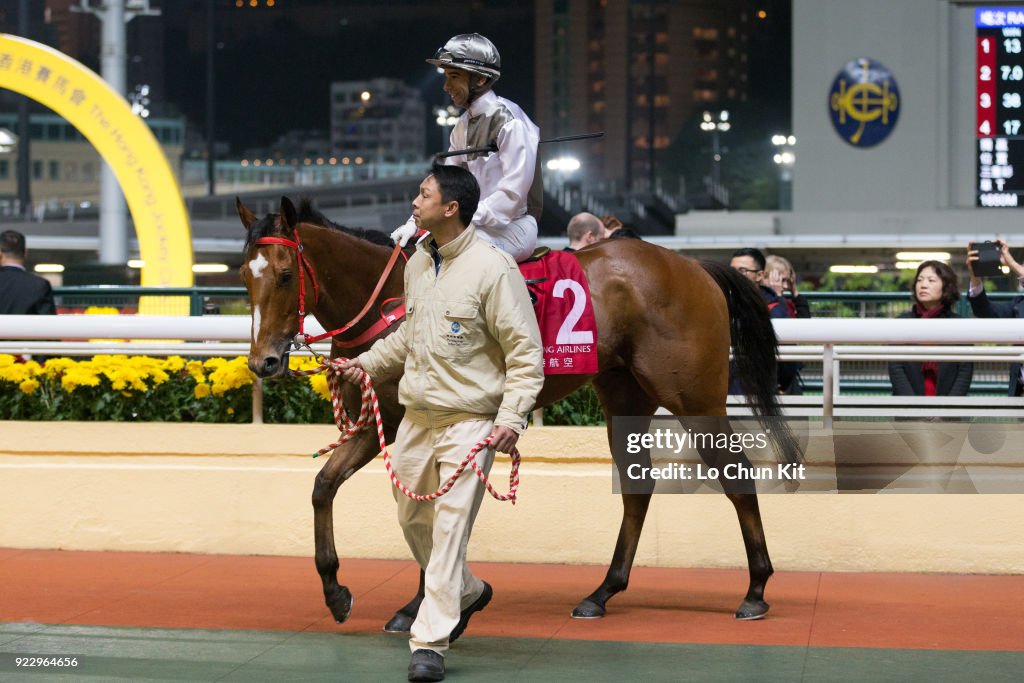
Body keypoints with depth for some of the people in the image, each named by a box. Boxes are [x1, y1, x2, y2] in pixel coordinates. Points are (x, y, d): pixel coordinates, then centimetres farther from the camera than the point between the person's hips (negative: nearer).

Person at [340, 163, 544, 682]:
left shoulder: (492, 267, -14)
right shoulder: (417, 262, 8)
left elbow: (525, 352, -14)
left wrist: (511, 417, -22)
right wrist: (367, 363, 15)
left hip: (469, 420, -8)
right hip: (416, 416, 8)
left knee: (450, 530, -8)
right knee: (413, 519, 17)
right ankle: (468, 592, 41)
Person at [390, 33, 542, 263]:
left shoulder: (508, 119, -14)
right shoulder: (463, 126, 13)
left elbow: (513, 192, -20)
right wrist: (415, 222, -3)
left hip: (513, 226, -9)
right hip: (479, 224, 9)